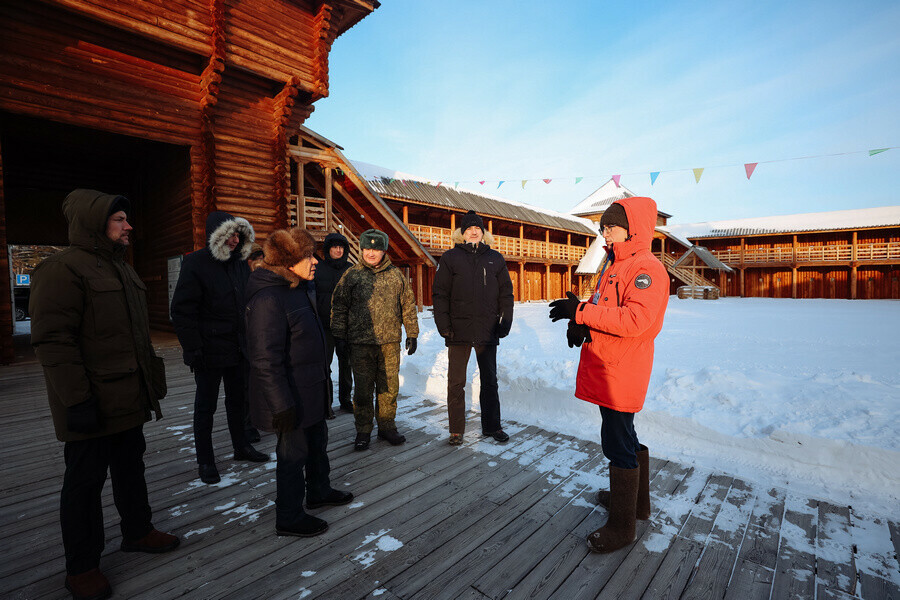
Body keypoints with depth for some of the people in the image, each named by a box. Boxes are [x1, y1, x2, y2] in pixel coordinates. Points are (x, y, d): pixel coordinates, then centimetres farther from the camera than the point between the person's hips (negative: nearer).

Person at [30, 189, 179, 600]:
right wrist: (76, 399, -23)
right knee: (85, 481, 6)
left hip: (128, 397, 9)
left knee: (130, 466, 20)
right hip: (92, 404, -9)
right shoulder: (62, 269, -15)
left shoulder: (120, 268, 14)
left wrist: (148, 379, 20)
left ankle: (137, 531, 38)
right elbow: (52, 340, -21)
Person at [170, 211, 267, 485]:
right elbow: (182, 311, -14)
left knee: (239, 400, 18)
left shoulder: (240, 262, 7)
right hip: (210, 351, -6)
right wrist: (193, 349, -17)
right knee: (206, 406, 9)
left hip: (239, 348, 6)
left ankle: (241, 446, 35)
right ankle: (205, 461, 24)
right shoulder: (195, 264, -11)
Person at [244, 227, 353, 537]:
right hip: (291, 395, -9)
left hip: (311, 388, 10)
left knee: (317, 441, 24)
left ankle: (319, 490, 46)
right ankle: (288, 518, 28)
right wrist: (282, 404, -24)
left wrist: (323, 376, 22)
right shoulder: (268, 299, -24)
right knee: (293, 451, 7)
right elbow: (265, 360, -26)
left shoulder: (302, 287, 6)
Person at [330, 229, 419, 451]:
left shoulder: (396, 275, 7)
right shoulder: (352, 275, 3)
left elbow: (408, 306, 11)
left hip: (390, 342, 2)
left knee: (389, 387, 9)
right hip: (361, 343, -1)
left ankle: (387, 426, 27)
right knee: (363, 389, 6)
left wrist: (412, 334, 9)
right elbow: (338, 306, 6)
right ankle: (363, 431, 22)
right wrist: (339, 335, 1)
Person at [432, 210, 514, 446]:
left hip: (487, 331, 2)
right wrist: (443, 325, -8)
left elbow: (506, 293, 11)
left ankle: (492, 426, 28)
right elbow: (440, 294, 0)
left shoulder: (495, 259, 9)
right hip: (459, 331, -2)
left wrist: (505, 322, 3)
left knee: (490, 380, 13)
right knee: (456, 382, 6)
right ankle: (456, 430, 20)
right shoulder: (450, 258, 3)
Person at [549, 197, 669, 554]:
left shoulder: (646, 268, -15)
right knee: (623, 437, 22)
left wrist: (582, 312, -25)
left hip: (623, 372, -10)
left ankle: (622, 527, 16)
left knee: (618, 443, -1)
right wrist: (579, 322, -3)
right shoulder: (614, 265, 17)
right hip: (604, 368, 10)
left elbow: (635, 320, -27)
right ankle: (636, 500, 42)